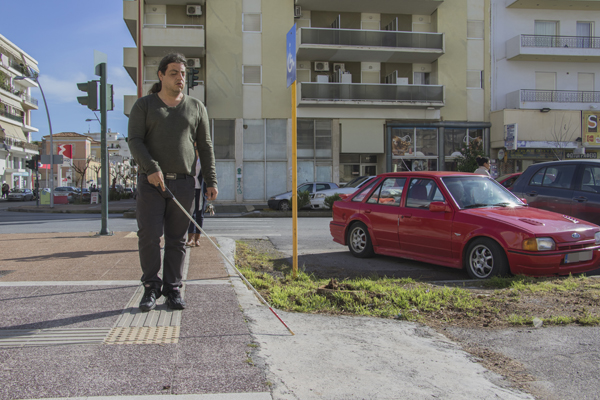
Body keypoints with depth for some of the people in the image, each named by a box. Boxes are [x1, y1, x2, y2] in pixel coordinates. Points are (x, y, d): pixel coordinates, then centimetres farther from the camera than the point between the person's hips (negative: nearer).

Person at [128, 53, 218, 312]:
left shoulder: (196, 107, 13)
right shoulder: (144, 105, 8)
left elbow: (205, 147, 12)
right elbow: (135, 140, -2)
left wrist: (211, 181, 4)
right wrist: (151, 168, -19)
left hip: (183, 183, 2)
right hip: (151, 182, -1)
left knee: (177, 239, 4)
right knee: (149, 235, -8)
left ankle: (173, 290, 12)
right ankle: (151, 287, 8)